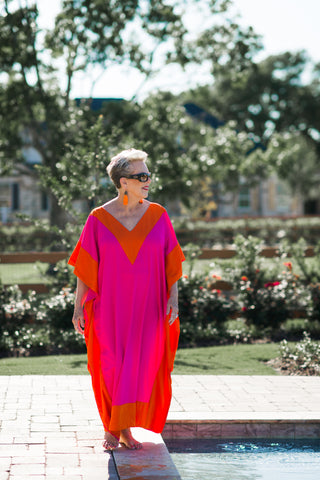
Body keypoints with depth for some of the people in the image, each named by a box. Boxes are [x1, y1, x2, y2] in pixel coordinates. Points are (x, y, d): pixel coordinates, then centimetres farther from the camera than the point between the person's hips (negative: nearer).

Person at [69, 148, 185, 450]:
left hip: (146, 307, 1)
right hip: (109, 307, -1)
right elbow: (84, 267, 0)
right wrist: (78, 307, -3)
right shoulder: (99, 219, -3)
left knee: (139, 367, 1)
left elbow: (172, 262, 3)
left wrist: (173, 299, -7)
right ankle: (111, 428, 18)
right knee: (110, 367, 1)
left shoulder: (158, 216, 1)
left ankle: (125, 428, 15)